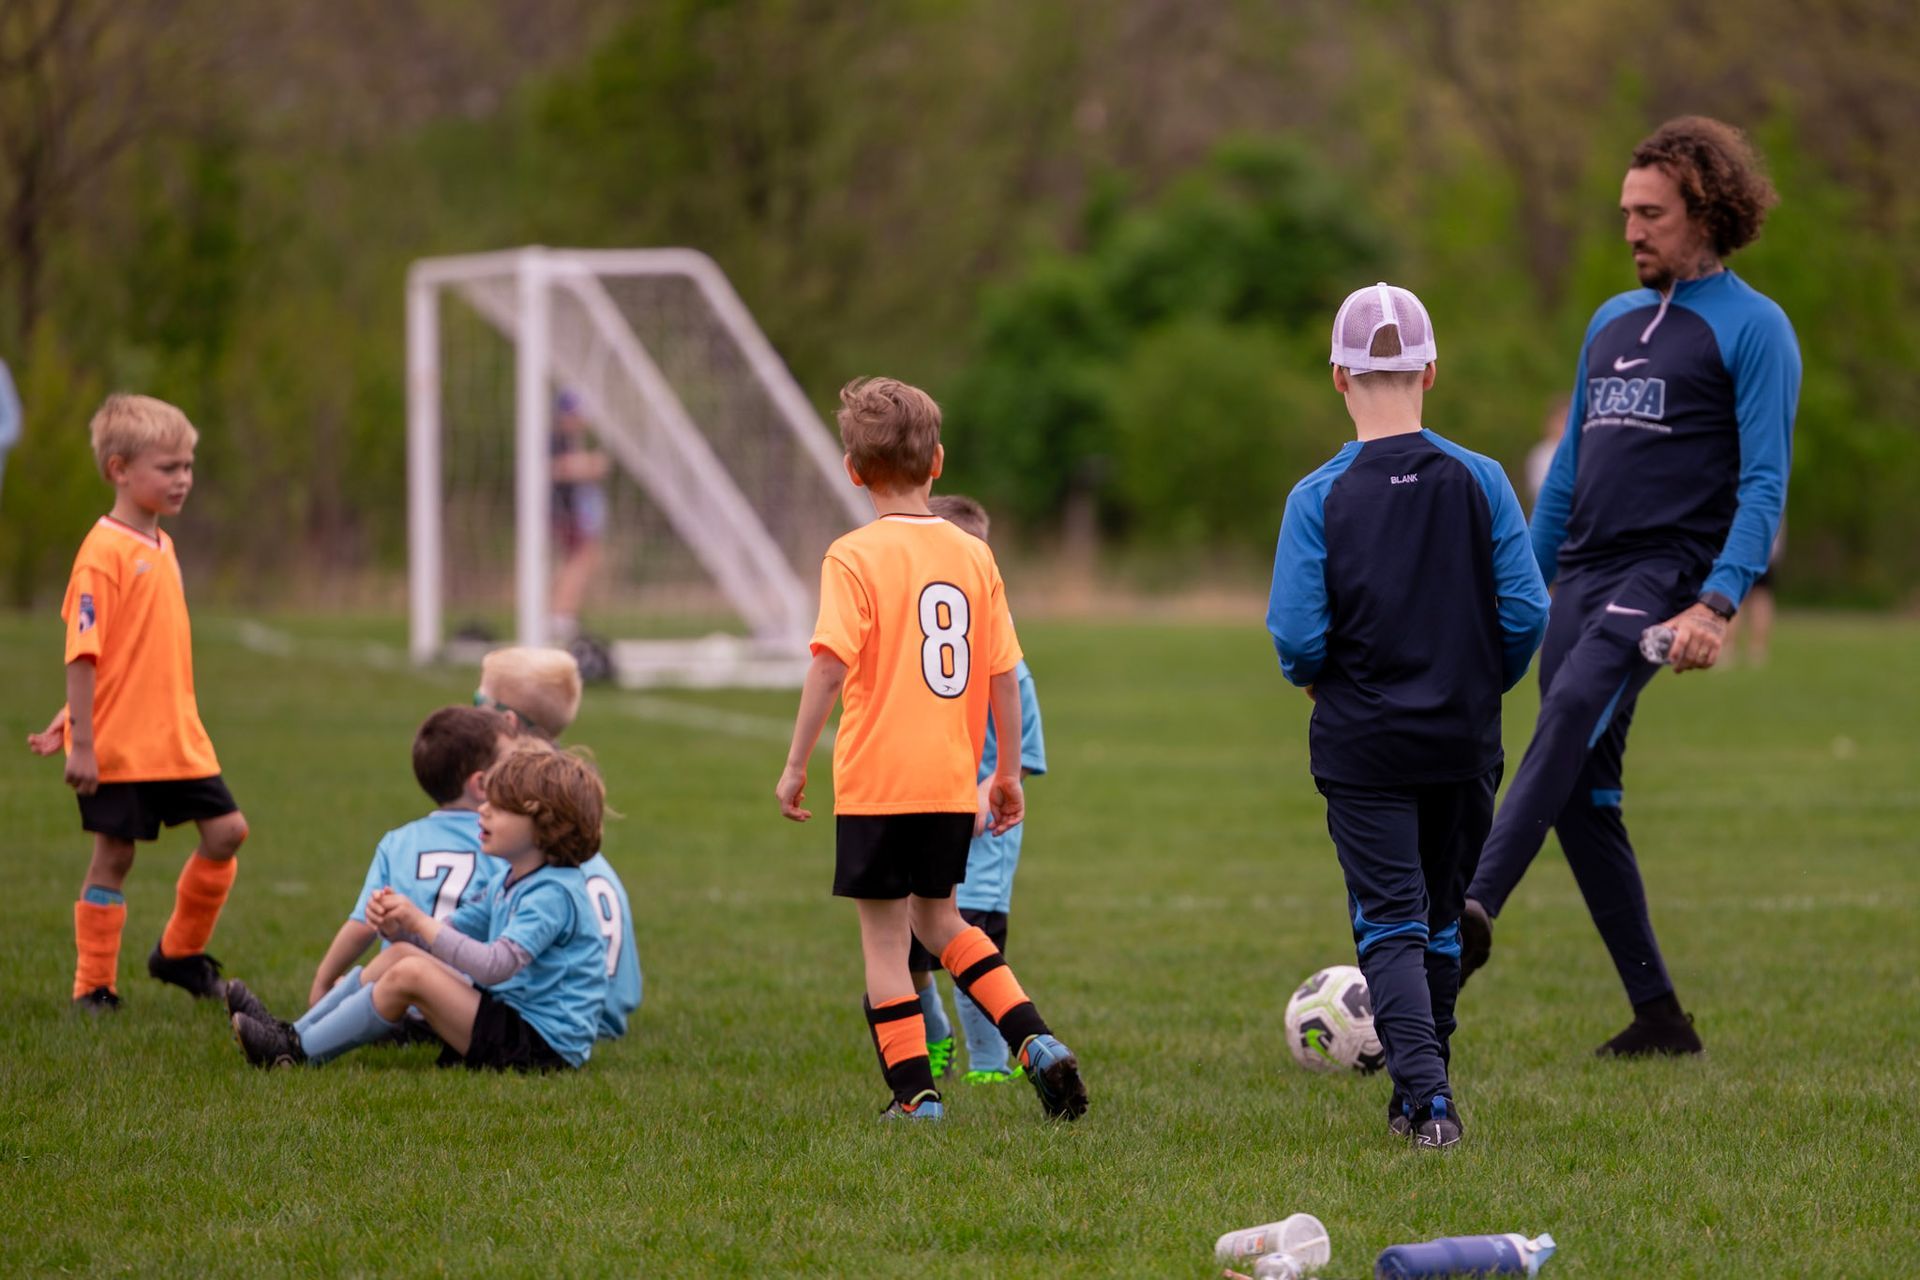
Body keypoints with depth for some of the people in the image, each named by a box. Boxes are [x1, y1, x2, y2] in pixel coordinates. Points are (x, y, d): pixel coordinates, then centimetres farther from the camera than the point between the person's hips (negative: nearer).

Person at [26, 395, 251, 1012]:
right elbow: (83, 655, -16)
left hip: (179, 740, 8)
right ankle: (93, 987, 11)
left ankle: (180, 952, 23)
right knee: (113, 856, 0)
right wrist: (80, 740, -19)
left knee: (226, 832, 6)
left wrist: (72, 721, 13)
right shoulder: (102, 554, -14)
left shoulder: (161, 546, 12)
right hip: (118, 747, -8)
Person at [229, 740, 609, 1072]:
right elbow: (450, 934, 15)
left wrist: (421, 923, -26)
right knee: (400, 954, 8)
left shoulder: (554, 894, -18)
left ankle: (300, 1053, -10)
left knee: (410, 974, -20)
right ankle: (294, 1035, 7)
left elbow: (496, 965, -29)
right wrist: (397, 926, -6)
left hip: (541, 1045, -10)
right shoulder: (512, 884, 16)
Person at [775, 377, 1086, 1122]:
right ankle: (1034, 1041, 8)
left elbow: (831, 665, -17)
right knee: (936, 917, 22)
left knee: (884, 938, 5)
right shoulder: (973, 556, 5)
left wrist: (795, 766, -11)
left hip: (876, 781, -5)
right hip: (952, 781, 5)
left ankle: (916, 1094, 3)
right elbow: (1003, 674, 6)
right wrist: (1008, 772, 15)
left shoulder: (854, 557, -9)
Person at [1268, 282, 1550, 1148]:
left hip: (1362, 745, -2)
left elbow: (1296, 636, -13)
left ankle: (1426, 1090, -19)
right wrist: (1484, 682, 13)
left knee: (1391, 924, -1)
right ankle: (1423, 1089, 26)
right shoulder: (1479, 482, -4)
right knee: (1441, 919, 17)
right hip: (1464, 742, 2)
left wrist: (1314, 678, 9)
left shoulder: (1318, 498, -9)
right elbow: (1526, 614, -6)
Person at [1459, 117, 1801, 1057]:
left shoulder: (1750, 327, -2)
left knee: (1573, 709, -31)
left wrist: (1717, 604, -21)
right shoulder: (1611, 322, 21)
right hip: (1582, 574, 7)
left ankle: (1475, 908, -45)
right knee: (1583, 799, 1)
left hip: (1666, 571, -7)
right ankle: (1658, 1015, 6)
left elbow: (1763, 483, -9)